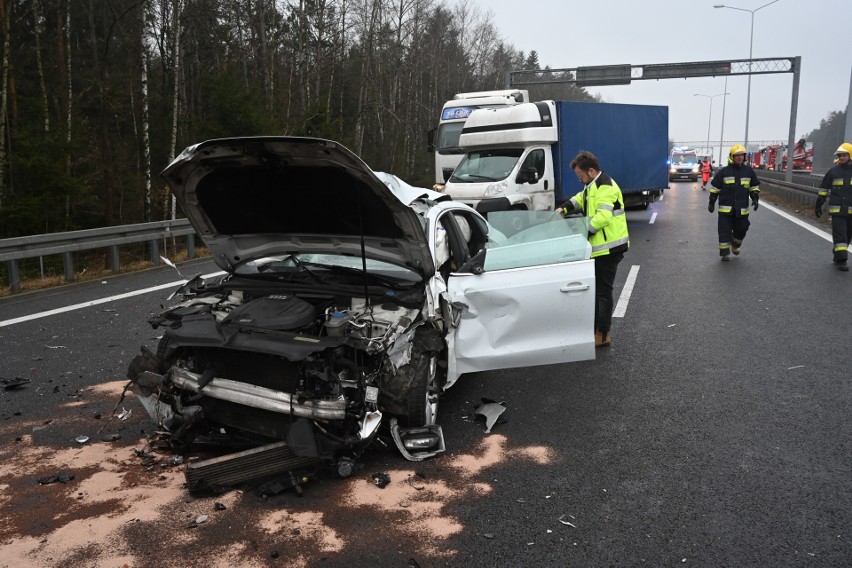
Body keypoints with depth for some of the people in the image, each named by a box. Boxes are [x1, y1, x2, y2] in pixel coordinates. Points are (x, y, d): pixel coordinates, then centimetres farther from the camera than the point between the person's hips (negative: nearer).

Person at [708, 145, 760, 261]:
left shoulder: (749, 171, 6)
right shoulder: (724, 172, -2)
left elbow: (754, 187, 15)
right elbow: (715, 188, 4)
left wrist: (755, 199, 2)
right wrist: (711, 203, 4)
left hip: (742, 210, 3)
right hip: (725, 209, -3)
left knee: (741, 230, 11)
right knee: (724, 231, -2)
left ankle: (735, 245, 37)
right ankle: (725, 252, 6)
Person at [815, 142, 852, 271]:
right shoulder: (833, 171, 3)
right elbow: (824, 189, 8)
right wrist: (818, 205, 7)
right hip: (837, 210, -2)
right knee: (840, 235, -7)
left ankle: (838, 256, 24)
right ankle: (841, 260, -7)